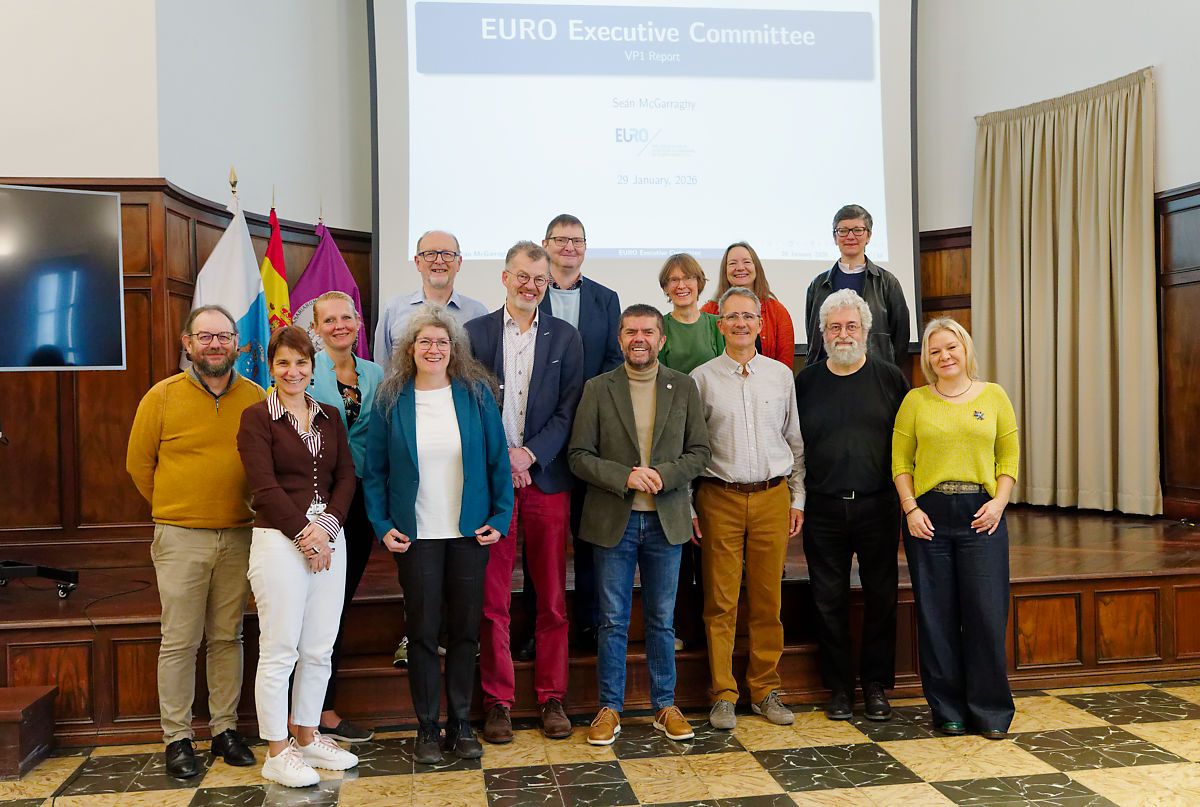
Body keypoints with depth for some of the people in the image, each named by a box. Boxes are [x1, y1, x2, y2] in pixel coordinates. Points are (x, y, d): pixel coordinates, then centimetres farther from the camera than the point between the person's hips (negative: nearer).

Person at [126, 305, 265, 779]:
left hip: (239, 536, 2)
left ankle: (225, 729, 21)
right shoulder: (162, 396, -1)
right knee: (180, 640, 1)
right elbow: (139, 464, 7)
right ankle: (177, 739, 13)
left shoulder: (256, 398, 4)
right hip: (180, 538, -2)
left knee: (227, 636, 10)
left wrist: (248, 507, 9)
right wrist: (178, 510, 10)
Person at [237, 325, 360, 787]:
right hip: (279, 540, -5)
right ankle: (277, 753, 11)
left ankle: (307, 737, 25)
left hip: (329, 539, 5)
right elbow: (265, 487, -9)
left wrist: (327, 524, -8)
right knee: (279, 650, -1)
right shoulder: (257, 418, -1)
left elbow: (346, 476, 8)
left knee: (319, 648, 10)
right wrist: (304, 535, -12)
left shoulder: (330, 418, 14)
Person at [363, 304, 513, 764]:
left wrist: (501, 516, -3)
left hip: (470, 532, 1)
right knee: (422, 631, 4)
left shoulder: (475, 394, 0)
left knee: (465, 628, 8)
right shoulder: (390, 400, 0)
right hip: (415, 535, -1)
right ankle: (427, 729, 18)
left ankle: (459, 725, 22)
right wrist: (382, 526, -5)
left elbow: (498, 459, 2)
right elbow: (374, 471, 2)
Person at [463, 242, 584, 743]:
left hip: (546, 479, 1)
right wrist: (501, 456, -10)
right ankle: (498, 701, 16)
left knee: (552, 598, 6)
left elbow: (569, 410, 1)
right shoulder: (474, 333, 5)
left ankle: (551, 698, 19)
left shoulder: (565, 338, 7)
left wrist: (529, 454, -11)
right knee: (492, 599, 4)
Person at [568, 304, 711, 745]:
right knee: (612, 622, 6)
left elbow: (699, 451, 4)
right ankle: (609, 708, 19)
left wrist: (662, 475, -14)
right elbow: (580, 456, -3)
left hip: (666, 521, 1)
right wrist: (624, 477, -17)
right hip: (613, 521, -1)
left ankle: (665, 705, 25)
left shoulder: (684, 387, 5)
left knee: (662, 620, 11)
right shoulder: (598, 389, 1)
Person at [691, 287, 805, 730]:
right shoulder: (702, 378, 3)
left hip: (772, 497, 2)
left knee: (768, 598, 5)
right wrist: (688, 507, -1)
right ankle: (723, 695, 12)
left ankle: (765, 690, 19)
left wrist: (797, 499, 8)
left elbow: (795, 441, 14)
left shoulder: (781, 375, 9)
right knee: (721, 601, 1)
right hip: (719, 498, -2)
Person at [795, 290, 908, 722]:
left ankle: (875, 684, 21)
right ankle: (839, 686, 19)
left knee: (881, 597, 6)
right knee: (830, 600, 6)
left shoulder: (889, 377, 4)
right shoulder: (806, 381, 5)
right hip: (823, 509, 1)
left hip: (878, 507, 0)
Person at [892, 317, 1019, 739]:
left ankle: (990, 711, 13)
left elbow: (1009, 455, 8)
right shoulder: (915, 401, 7)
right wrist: (910, 508, -7)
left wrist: (999, 501, -5)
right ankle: (948, 709, 16)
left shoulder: (993, 396, 9)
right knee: (937, 616, 3)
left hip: (981, 514, 0)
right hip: (930, 514, 0)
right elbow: (900, 460, 4)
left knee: (987, 613, -2)